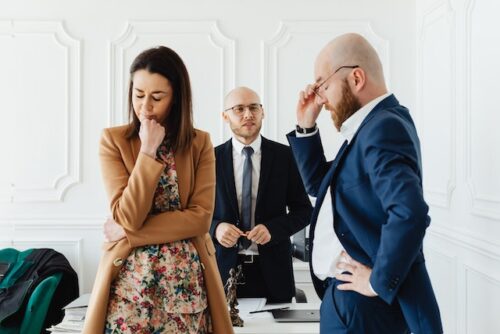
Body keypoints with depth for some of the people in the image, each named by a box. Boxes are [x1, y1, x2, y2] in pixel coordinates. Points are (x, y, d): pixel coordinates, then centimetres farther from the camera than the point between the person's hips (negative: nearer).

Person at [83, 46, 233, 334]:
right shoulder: (114, 140, -3)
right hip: (130, 280, -1)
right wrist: (148, 151, -16)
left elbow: (201, 218, -9)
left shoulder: (200, 143, 0)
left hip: (187, 280, 1)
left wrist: (129, 233, -13)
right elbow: (128, 217, -12)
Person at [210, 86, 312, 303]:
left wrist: (272, 228, -14)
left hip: (272, 270, 0)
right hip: (225, 268, 0)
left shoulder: (284, 155, 0)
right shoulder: (212, 158, 1)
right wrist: (215, 228, -15)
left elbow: (303, 209, 3)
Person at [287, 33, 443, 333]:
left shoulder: (383, 127, -22)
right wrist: (306, 128, 5)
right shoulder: (371, 125, 8)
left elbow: (409, 212, -36)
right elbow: (321, 185, 16)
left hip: (361, 305, -9)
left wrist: (380, 281, -24)